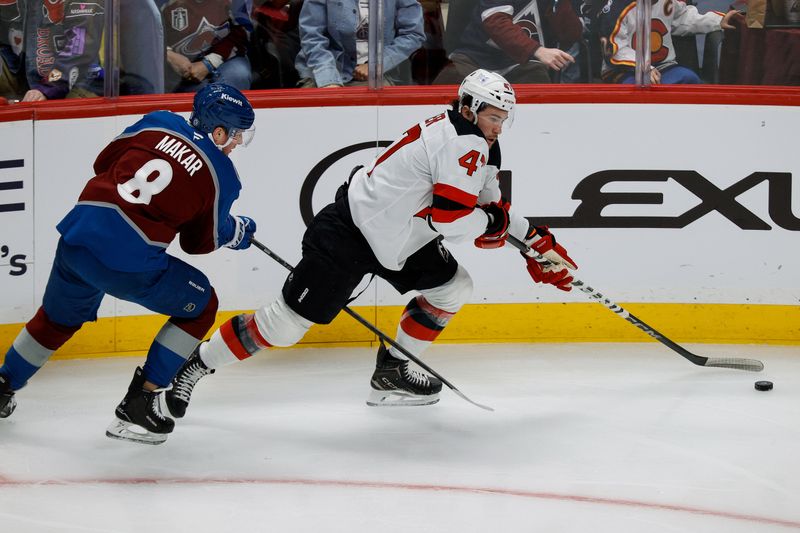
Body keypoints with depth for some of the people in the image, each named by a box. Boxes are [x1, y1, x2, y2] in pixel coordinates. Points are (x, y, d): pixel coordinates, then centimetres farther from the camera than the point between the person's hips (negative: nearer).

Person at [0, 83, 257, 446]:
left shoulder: (158, 123, 11)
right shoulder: (221, 175, 2)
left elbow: (104, 162, 21)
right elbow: (200, 241, 13)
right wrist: (237, 231, 32)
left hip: (76, 236, 6)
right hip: (128, 260, -6)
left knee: (59, 316, 31)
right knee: (199, 307, 15)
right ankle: (137, 405, 11)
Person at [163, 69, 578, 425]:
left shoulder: (480, 147, 10)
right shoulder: (462, 143, -21)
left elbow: (493, 212, 22)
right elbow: (450, 218, -28)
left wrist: (536, 240, 19)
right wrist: (491, 221, -10)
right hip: (350, 232, -10)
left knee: (453, 288, 7)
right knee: (288, 322, -8)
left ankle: (391, 373, 16)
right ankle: (195, 366, 5)